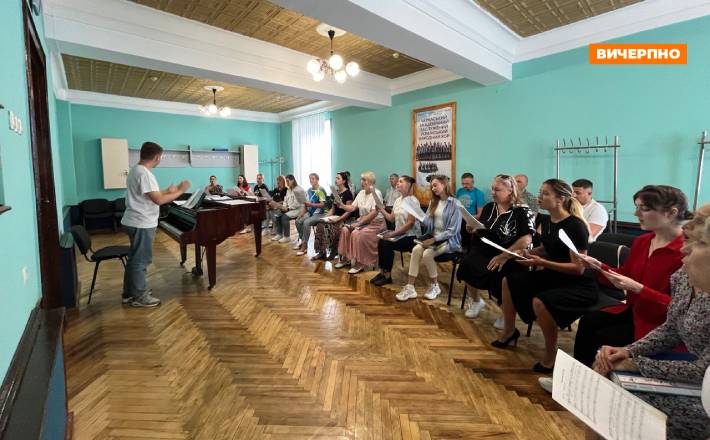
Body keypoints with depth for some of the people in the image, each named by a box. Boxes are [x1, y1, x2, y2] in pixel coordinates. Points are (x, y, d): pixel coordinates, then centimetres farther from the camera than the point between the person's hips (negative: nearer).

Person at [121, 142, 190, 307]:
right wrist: (180, 191, -18)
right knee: (141, 260, 0)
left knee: (135, 258, 19)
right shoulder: (144, 174, -22)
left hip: (136, 222, 11)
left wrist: (167, 191, 25)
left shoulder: (136, 170, 12)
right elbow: (158, 200, -27)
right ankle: (139, 297, 12)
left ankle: (130, 293, 30)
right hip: (142, 224, -11)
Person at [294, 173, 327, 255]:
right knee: (298, 221, -12)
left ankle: (304, 246, -20)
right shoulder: (309, 190, 10)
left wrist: (311, 204, -24)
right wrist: (302, 214, -1)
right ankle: (302, 241, 6)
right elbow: (306, 204, 11)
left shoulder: (320, 190, -12)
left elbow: (322, 204, -18)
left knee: (306, 222, -29)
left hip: (319, 214, -7)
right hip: (309, 212, 7)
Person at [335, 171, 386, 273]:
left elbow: (374, 213, -23)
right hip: (362, 220, 8)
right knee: (345, 230, -9)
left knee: (356, 233, -28)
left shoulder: (376, 193, -14)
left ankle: (359, 264, -18)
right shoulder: (361, 193, 9)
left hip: (375, 223, -8)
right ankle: (345, 258, 2)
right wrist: (342, 206, -15)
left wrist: (359, 223, -23)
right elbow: (352, 208, 5)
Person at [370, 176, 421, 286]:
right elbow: (391, 218, 11)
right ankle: (382, 272, -7)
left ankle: (387, 275, -10)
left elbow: (410, 223, -19)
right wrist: (381, 209, -5)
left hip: (411, 236, -6)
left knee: (387, 243, -25)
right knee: (381, 241, -18)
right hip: (399, 234, 7)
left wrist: (393, 233, -22)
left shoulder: (413, 201, -12)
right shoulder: (398, 200, 11)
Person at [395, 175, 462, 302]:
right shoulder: (433, 202, 12)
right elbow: (426, 224, 9)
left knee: (427, 254, -28)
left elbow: (453, 231, -15)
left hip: (449, 240, -5)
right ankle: (410, 287, -22)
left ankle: (434, 286, -4)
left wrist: (433, 239, -21)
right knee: (416, 249, -23)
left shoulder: (455, 204, -9)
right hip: (433, 237, 6)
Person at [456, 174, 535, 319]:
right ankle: (476, 301, 5)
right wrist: (473, 228, 0)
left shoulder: (522, 212, -6)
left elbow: (526, 240, -19)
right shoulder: (488, 207, 13)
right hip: (484, 251, 5)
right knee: (467, 265, -24)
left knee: (496, 273, -33)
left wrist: (503, 256, -26)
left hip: (510, 257, -5)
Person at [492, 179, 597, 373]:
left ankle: (551, 356, -8)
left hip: (578, 284, -9)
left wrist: (542, 263, -30)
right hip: (553, 277, 9)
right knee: (509, 281, 6)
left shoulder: (575, 226, -22)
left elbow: (578, 268, -23)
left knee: (540, 301, -34)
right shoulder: (547, 221, 4)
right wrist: (529, 253, 0)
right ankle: (509, 331, 23)